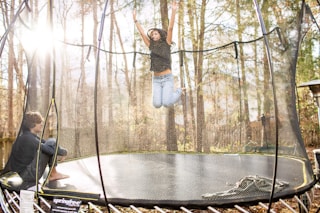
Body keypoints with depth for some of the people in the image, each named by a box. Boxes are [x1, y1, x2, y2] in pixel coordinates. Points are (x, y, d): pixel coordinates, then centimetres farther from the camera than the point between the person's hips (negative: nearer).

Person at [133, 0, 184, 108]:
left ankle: (179, 91, 14)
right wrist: (135, 19, 15)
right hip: (156, 79, 4)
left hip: (167, 78, -4)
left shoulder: (166, 43, 4)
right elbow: (142, 33, 15)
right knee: (157, 104, -11)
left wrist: (173, 11, -14)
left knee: (167, 104, -18)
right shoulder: (151, 46, 13)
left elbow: (170, 28, -6)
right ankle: (165, 93, 23)